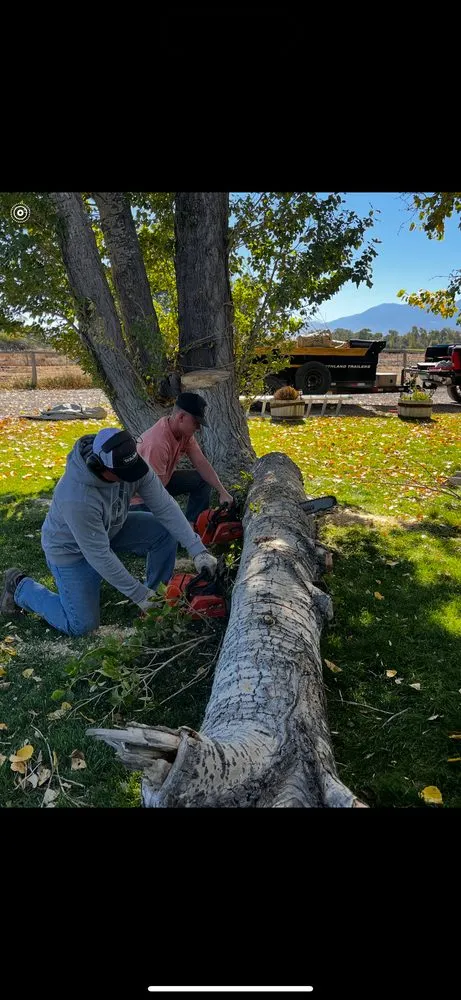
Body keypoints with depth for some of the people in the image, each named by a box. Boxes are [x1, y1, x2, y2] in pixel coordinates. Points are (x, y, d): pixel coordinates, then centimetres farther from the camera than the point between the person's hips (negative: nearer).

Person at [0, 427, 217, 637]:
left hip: (111, 529, 6)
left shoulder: (130, 465, -25)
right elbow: (99, 555, -33)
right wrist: (139, 595, -26)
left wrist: (197, 550, -26)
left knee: (164, 531, -12)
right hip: (71, 549, -6)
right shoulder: (77, 498, -41)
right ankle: (21, 587, 16)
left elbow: (165, 506, -21)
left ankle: (159, 593, 11)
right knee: (81, 625, -4)